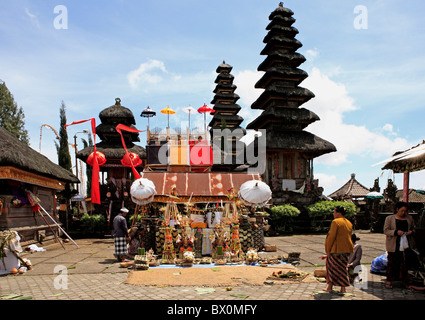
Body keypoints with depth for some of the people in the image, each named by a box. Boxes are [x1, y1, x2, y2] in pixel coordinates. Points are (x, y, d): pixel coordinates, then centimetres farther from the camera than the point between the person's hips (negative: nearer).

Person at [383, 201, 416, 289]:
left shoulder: (409, 218, 11)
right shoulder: (389, 218, 1)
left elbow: (414, 228, 20)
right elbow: (386, 231, -3)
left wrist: (411, 232, -3)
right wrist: (396, 232, -18)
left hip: (407, 245, 3)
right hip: (394, 246, -3)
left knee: (405, 263, 7)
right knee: (392, 263, 0)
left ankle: (404, 280, 20)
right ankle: (389, 280, 9)